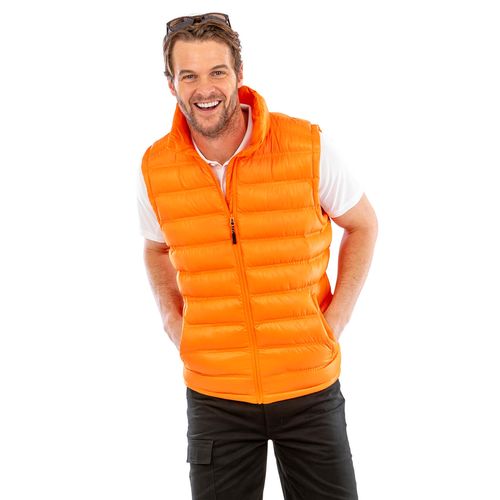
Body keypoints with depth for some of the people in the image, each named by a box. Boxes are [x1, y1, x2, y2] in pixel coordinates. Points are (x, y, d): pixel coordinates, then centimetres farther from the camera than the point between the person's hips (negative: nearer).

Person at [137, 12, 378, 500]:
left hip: (310, 386, -1)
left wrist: (337, 317, -3)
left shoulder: (306, 145, -10)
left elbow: (362, 224, 6)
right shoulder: (156, 167, -4)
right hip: (214, 393, 1)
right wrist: (173, 321, 3)